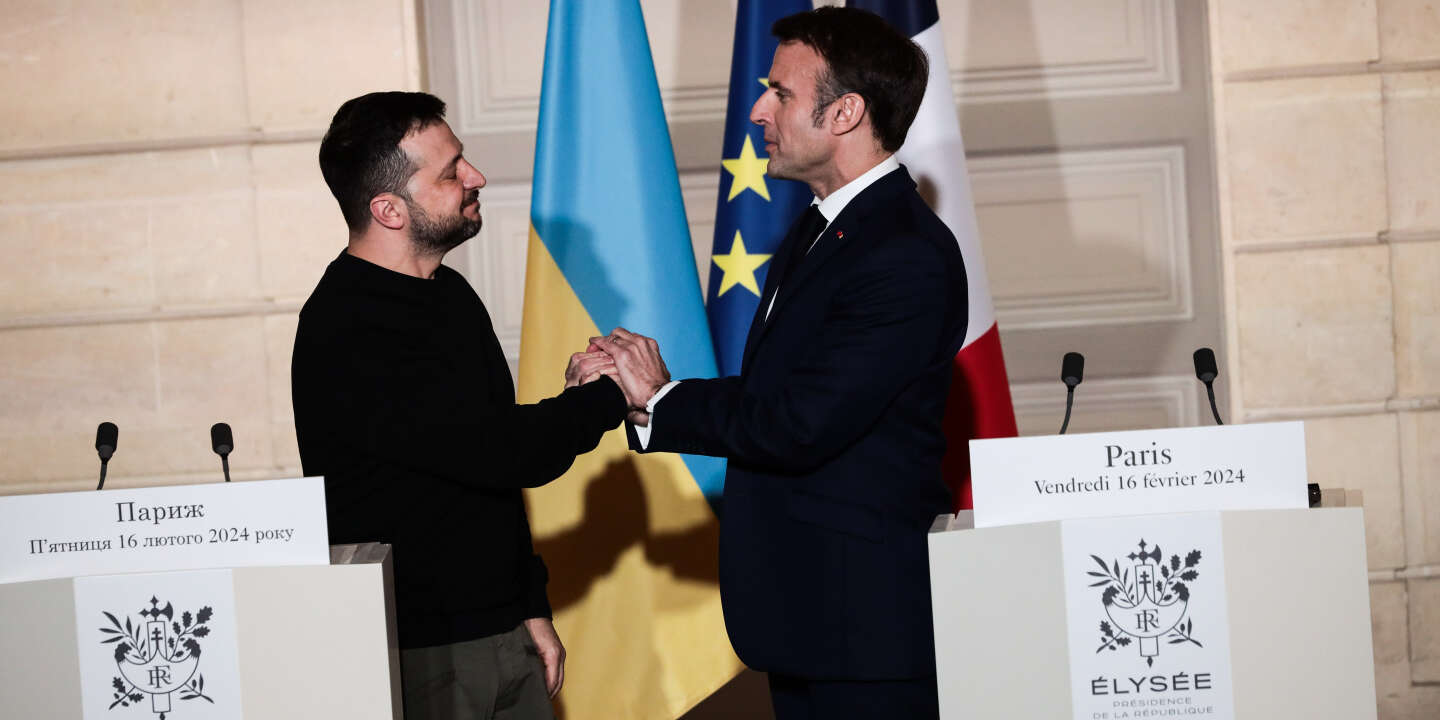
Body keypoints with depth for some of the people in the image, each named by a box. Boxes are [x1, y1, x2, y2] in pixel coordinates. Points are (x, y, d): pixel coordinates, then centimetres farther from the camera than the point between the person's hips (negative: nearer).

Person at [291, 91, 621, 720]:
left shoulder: (448, 294, 11)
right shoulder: (347, 336, -19)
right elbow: (507, 452, -24)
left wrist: (531, 609, 16)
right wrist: (607, 394, -7)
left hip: (502, 637, 8)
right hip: (422, 654, -8)